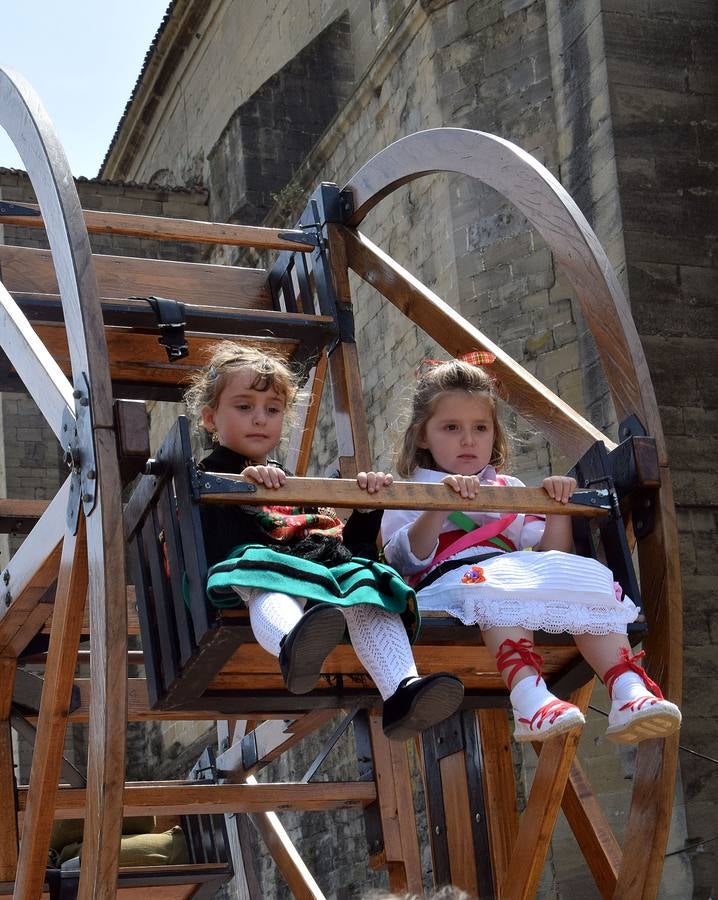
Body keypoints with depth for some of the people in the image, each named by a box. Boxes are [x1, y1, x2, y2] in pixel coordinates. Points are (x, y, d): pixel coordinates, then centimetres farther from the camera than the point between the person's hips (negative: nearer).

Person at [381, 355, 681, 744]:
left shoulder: (511, 491, 32)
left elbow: (547, 555, 22)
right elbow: (407, 560, -2)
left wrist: (558, 512, 4)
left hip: (520, 576, 5)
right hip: (449, 581, -4)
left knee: (584, 577, -24)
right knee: (496, 586, -39)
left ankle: (630, 693, -41)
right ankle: (529, 697, -60)